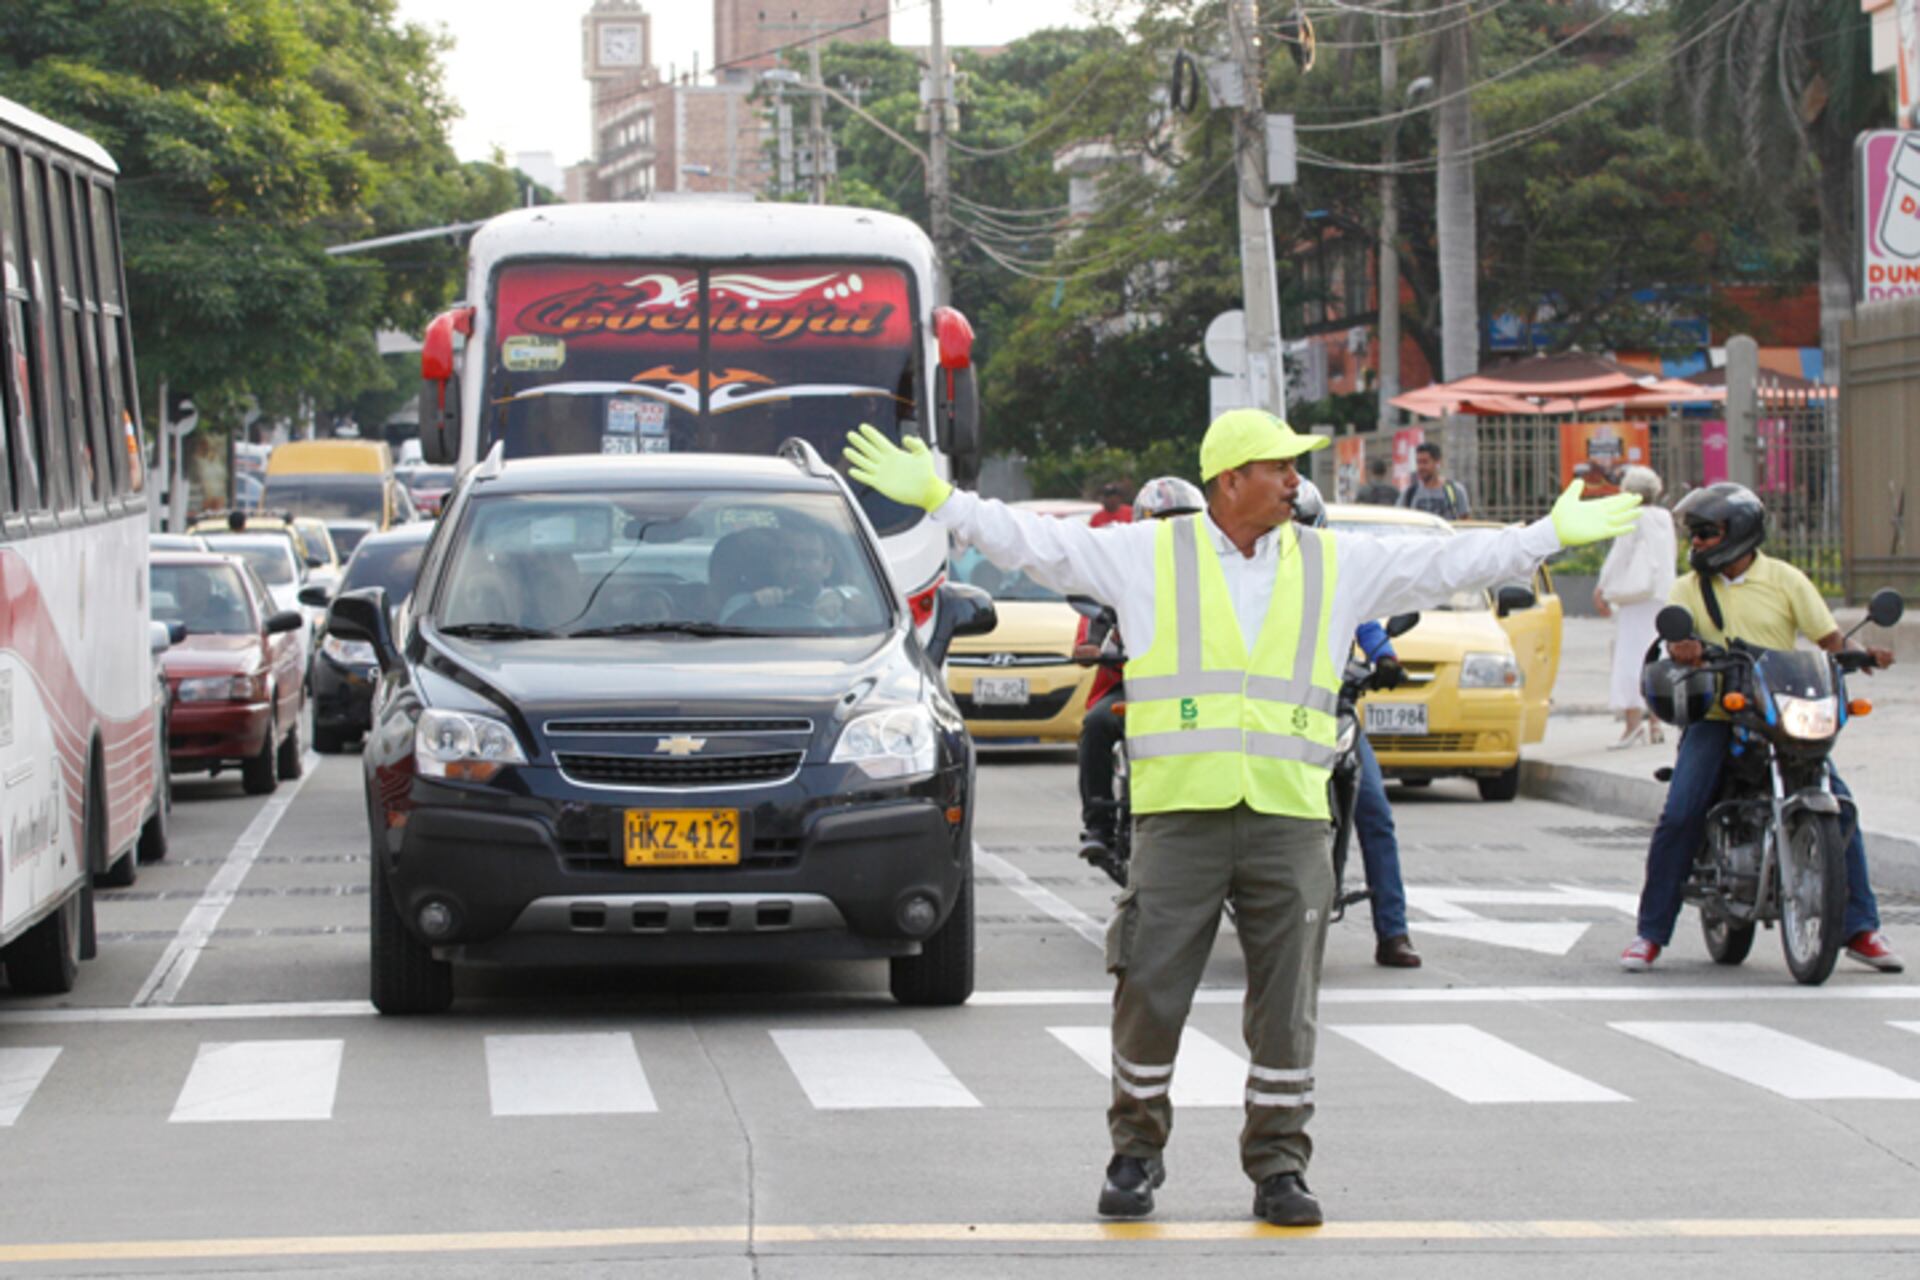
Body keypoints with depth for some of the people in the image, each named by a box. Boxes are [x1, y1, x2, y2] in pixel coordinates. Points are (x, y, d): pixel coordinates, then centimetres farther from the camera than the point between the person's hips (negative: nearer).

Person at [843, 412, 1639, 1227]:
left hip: (1288, 822, 2)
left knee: (1287, 1012, 3)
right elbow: (1038, 543, 4)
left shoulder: (1335, 565, 12)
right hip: (1178, 815, -2)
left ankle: (1277, 1167, 14)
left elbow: (1445, 564, 14)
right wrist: (936, 497, -2)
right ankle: (1136, 1153, 17)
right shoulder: (1148, 556, 5)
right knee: (1149, 997, -1)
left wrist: (1551, 536, 12)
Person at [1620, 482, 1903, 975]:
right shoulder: (1688, 589, 10)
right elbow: (1675, 641, -6)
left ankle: (1860, 929, -6)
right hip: (1714, 717, 1)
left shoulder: (1785, 580, 5)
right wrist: (1684, 650, -30)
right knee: (1679, 817, -17)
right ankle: (1651, 933, -5)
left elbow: (1829, 639, 2)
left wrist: (1862, 654, -20)